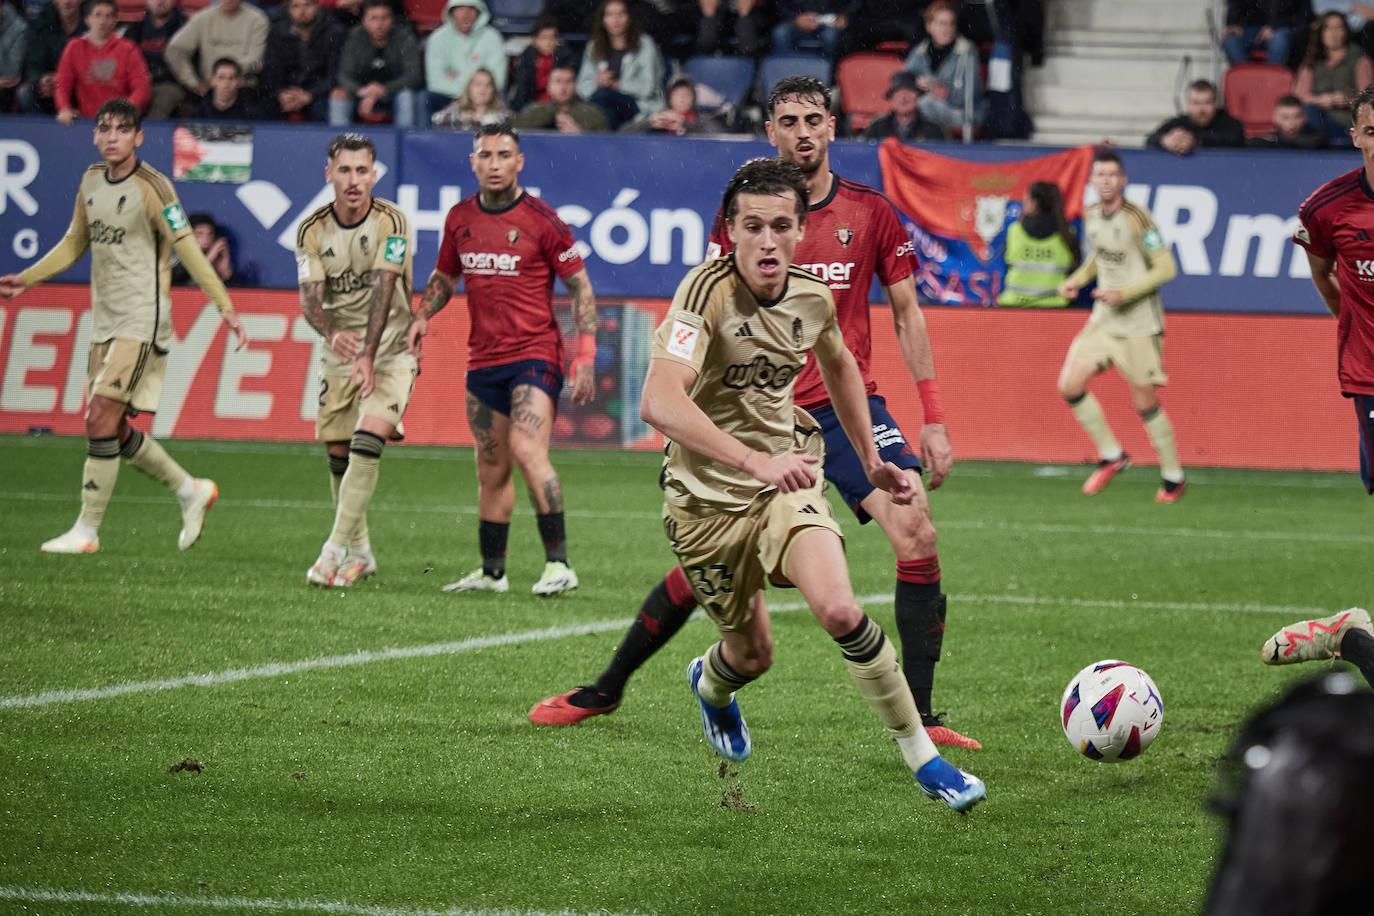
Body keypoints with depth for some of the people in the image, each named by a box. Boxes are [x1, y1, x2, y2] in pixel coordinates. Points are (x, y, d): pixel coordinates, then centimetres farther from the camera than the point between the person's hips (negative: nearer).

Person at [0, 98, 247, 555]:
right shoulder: (91, 182, 10)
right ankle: (191, 491, 27)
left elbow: (187, 248, -12)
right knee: (112, 429, 8)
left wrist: (224, 305, -17)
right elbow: (75, 243, 23)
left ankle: (86, 530, -8)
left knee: (102, 417, -14)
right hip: (105, 320, 8)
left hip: (142, 320, -8)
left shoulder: (151, 187, -12)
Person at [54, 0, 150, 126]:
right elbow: (62, 85, 8)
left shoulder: (127, 49, 7)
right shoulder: (74, 47, 10)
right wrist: (64, 109, -13)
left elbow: (142, 87, -1)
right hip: (86, 119, 2)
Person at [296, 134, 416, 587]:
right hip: (338, 354, 4)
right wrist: (332, 334, -34)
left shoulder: (391, 222, -13)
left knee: (366, 444, -20)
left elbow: (384, 290, -22)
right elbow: (310, 297, -12)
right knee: (338, 455, 6)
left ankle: (335, 550, -19)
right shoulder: (312, 231, -3)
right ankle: (359, 552, 23)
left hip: (390, 351, -4)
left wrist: (368, 357, -31)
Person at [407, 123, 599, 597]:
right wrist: (421, 317, 3)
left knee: (527, 451, -21)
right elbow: (444, 277, 23)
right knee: (491, 468, 11)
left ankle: (559, 562, -17)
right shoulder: (460, 218, 7)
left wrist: (585, 357, -10)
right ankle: (492, 571, 21)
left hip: (534, 353, -6)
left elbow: (580, 286, -4)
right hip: (483, 358, 6)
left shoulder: (541, 220, -8)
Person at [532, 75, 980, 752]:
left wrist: (933, 418, 2)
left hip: (848, 404, 1)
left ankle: (918, 717, -14)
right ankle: (605, 691, 20)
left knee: (916, 532, -19)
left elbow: (906, 314, 7)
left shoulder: (871, 212, 1)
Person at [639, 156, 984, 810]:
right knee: (753, 655, 12)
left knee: (840, 612, -23)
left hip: (788, 478, 3)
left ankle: (923, 757, -8)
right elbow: (660, 402, -39)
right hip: (707, 498, -3)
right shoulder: (707, 291, -24)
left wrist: (871, 461, 20)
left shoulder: (812, 297, -6)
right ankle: (711, 683, 52)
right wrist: (755, 461, -47)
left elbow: (839, 366, 20)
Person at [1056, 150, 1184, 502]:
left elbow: (1166, 268, -16)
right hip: (1103, 318, 7)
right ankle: (1111, 455, 11)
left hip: (1139, 323, -7)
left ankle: (1173, 476, 17)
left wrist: (1123, 293, -23)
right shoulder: (1091, 216, 4)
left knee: (1144, 403, -1)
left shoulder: (1136, 218, -17)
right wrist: (1076, 280, 5)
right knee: (1069, 384, -6)